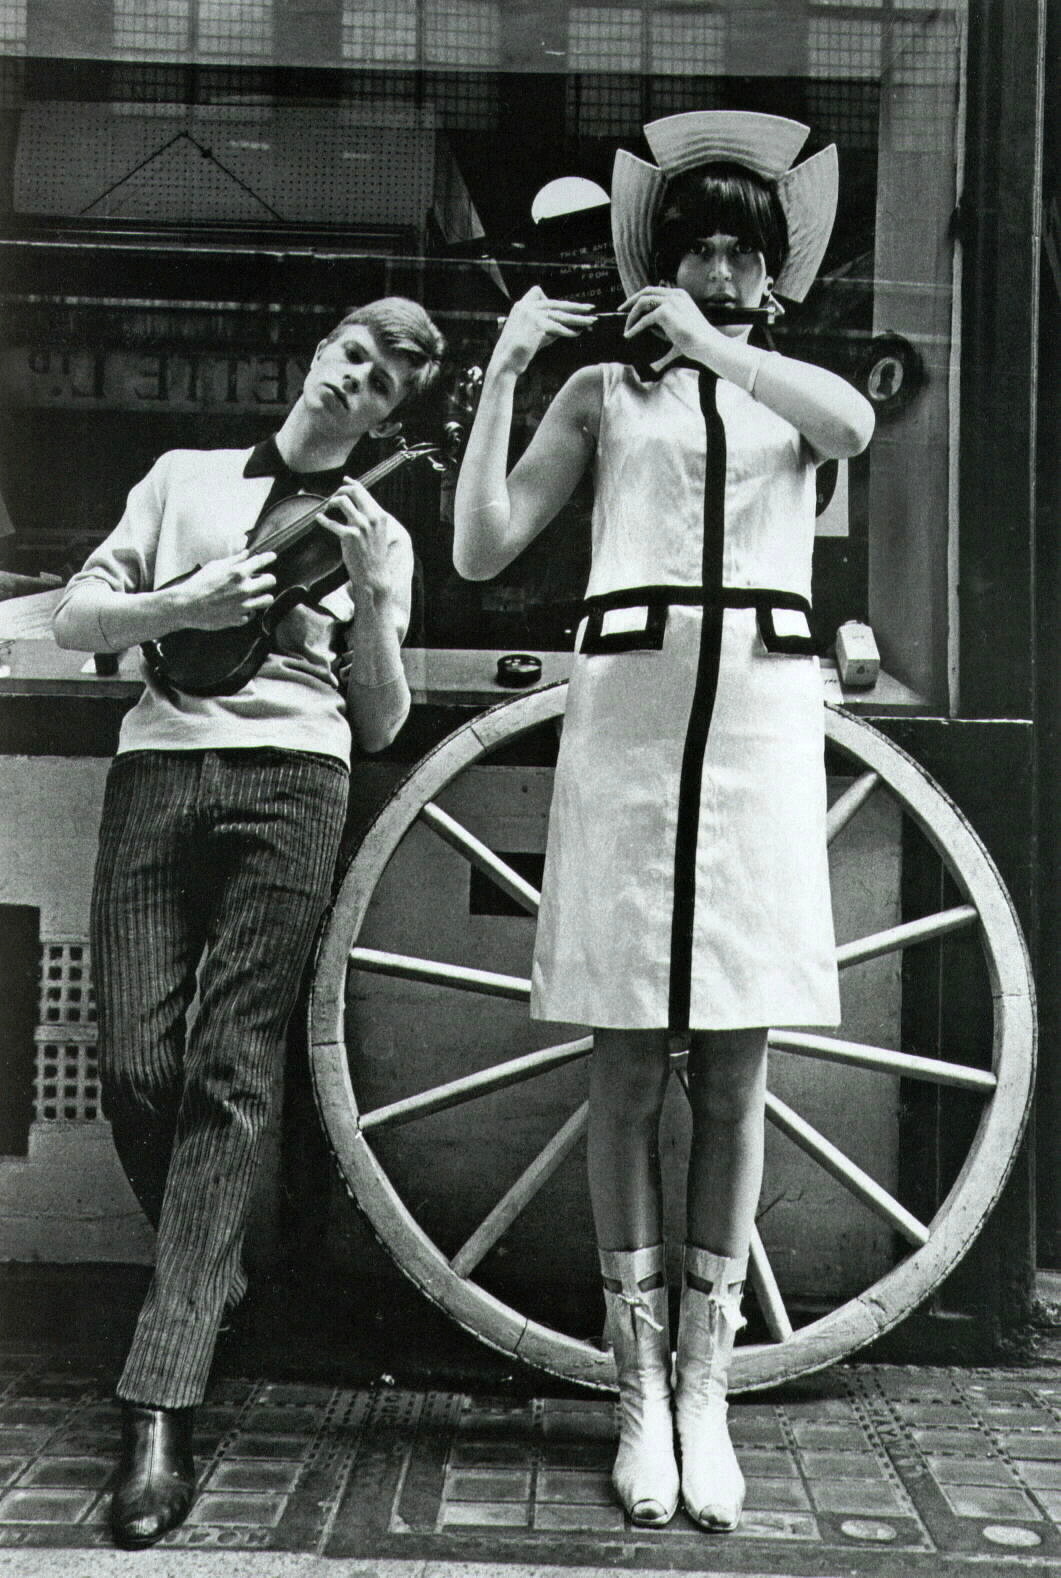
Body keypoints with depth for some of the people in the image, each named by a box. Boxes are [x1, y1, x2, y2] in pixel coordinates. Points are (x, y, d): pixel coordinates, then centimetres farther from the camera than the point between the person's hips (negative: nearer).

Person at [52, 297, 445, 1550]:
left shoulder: (379, 534, 19)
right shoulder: (186, 475, 21)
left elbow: (380, 724, 12)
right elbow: (75, 618, 14)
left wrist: (371, 600, -4)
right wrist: (184, 605, -3)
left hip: (292, 777, -1)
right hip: (158, 767, 2)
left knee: (231, 1074, -11)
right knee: (137, 1070, -7)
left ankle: (159, 1413, -13)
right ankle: (208, 1288, 20)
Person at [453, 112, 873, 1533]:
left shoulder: (795, 392, 17)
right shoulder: (603, 391, 14)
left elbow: (855, 421, -9)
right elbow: (480, 549, 4)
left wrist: (711, 343, -12)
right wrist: (503, 369, 0)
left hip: (764, 713, 1)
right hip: (630, 706, -1)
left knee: (733, 1071, 2)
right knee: (629, 1066, 0)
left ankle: (705, 1385, 13)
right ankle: (641, 1388, 11)